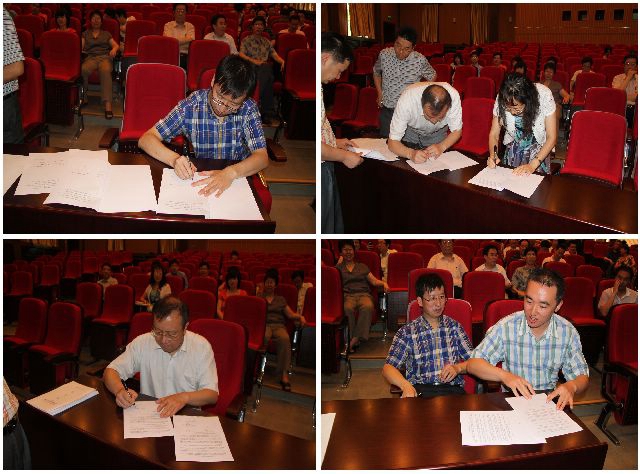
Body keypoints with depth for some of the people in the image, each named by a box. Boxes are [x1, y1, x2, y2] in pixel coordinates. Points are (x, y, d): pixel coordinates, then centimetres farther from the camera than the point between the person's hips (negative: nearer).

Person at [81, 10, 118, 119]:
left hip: (105, 57, -1)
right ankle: (83, 98, -25)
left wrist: (114, 49, -7)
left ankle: (107, 104, -53)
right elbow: (80, 47, 15)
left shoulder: (106, 34, 29)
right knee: (83, 70, -39)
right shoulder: (85, 34, 28)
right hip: (90, 57, 1)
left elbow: (116, 45, 17)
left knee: (105, 70, -40)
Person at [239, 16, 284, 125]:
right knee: (266, 68, -37)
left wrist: (282, 61, -5)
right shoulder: (246, 40, 17)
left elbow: (274, 55, 18)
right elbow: (241, 55, 2)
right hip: (251, 67, -3)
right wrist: (253, 61, -16)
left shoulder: (266, 42, 29)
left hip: (265, 69, 3)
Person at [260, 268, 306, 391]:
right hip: (264, 324, -1)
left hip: (279, 325, 1)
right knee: (264, 337, -41)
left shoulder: (280, 299, 28)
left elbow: (290, 314, 17)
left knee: (285, 339, -37)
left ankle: (284, 374, -41)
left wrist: (300, 316, -1)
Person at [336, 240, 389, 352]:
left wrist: (383, 283, -2)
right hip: (348, 295, -1)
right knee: (348, 308, -39)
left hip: (363, 294, 1)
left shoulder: (362, 266, 28)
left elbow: (374, 281, 18)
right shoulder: (338, 268, 24)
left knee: (367, 307, -37)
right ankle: (352, 338, -36)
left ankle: (356, 338, -38)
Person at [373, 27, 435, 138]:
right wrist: (380, 93, 10)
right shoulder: (384, 55, -5)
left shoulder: (420, 60, -12)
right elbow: (376, 72, 16)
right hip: (386, 111, 3)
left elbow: (432, 78, 7)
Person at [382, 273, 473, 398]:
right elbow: (388, 368, -1)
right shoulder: (407, 332, 7)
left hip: (451, 388, 2)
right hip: (419, 390, -2)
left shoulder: (454, 326, 16)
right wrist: (405, 385, -22)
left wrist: (458, 368, -8)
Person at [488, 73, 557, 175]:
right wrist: (492, 156, -29)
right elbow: (494, 134, -9)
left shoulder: (544, 95, -27)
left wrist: (533, 165, -28)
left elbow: (551, 138, -19)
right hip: (513, 150, 2)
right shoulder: (502, 99, -22)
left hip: (539, 151, -2)